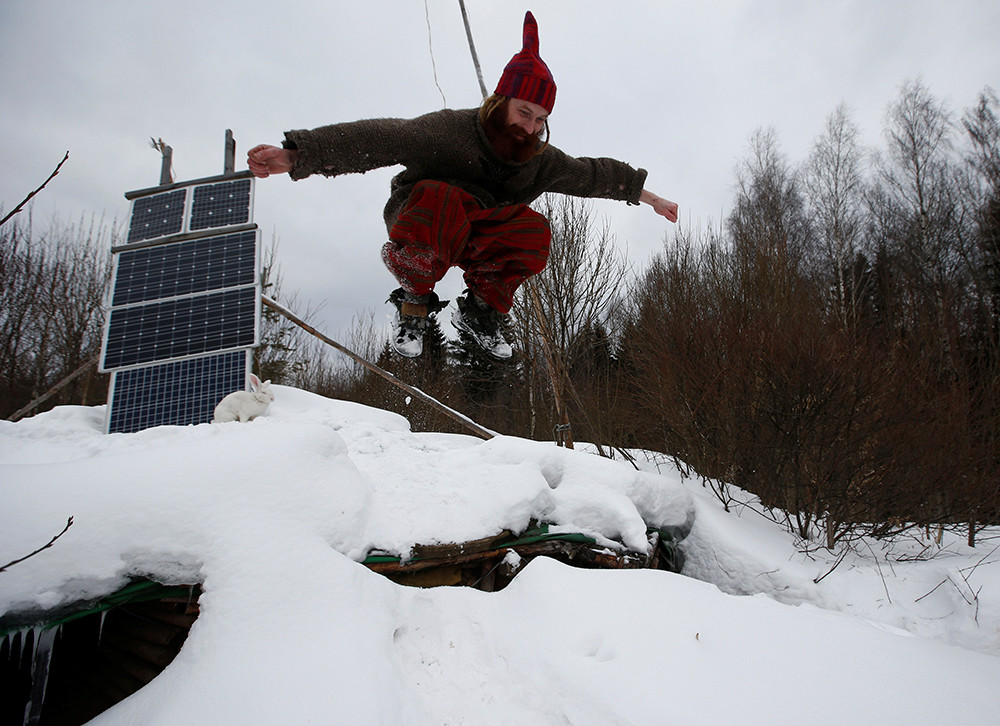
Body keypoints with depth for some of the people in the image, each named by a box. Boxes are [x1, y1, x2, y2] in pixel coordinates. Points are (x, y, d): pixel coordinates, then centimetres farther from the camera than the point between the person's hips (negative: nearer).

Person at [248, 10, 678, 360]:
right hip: (417, 227, -4)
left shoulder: (540, 161, -4)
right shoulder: (449, 131, -23)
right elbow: (378, 140, -34)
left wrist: (646, 195, 21)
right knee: (441, 197, -40)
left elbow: (592, 174, 11)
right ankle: (414, 300, -20)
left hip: (476, 241, 5)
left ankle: (482, 307, -7)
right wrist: (297, 155, -44)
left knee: (534, 231, -25)